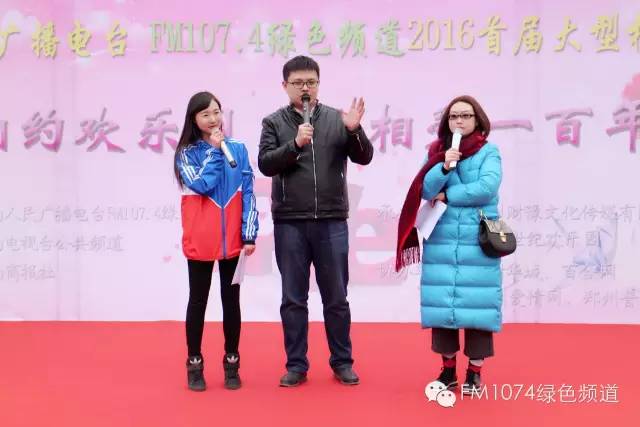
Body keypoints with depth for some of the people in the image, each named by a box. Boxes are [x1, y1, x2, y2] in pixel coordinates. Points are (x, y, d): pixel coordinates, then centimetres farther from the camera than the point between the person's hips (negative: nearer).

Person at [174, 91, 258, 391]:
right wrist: (214, 150, -11)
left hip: (232, 239, 1)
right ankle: (194, 364, 19)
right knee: (198, 300, 8)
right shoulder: (187, 152, -1)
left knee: (231, 300, 10)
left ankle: (232, 363, 21)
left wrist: (250, 233, -5)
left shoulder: (238, 148, 3)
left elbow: (248, 193, 1)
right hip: (200, 240, -1)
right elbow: (201, 185, -17)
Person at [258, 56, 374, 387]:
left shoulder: (337, 119, 6)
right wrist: (295, 143, -19)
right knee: (293, 299, 7)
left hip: (332, 222, 0)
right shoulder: (274, 122, 5)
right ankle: (296, 365, 19)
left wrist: (354, 130, -18)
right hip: (289, 223, 0)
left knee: (336, 298, 9)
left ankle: (342, 362, 23)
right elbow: (265, 164, -5)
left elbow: (364, 158, 0)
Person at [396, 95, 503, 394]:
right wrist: (444, 166, -18)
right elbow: (425, 191, -3)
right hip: (441, 240, 3)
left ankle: (475, 372, 12)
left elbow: (488, 187, -14)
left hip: (478, 241, -2)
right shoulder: (437, 151, 10)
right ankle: (448, 369, 18)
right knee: (442, 302, 5)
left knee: (476, 303, -1)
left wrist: (447, 196, -7)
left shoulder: (489, 151, 2)